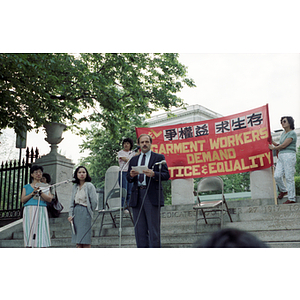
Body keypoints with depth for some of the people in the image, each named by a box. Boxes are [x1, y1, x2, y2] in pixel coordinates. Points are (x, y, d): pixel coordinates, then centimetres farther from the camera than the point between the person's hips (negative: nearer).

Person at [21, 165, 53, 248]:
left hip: (41, 211, 0)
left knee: (42, 234, -9)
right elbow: (22, 200, 5)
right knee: (29, 234, -5)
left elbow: (49, 199, 3)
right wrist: (33, 193, -7)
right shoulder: (26, 187, 17)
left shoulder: (45, 186, 17)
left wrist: (40, 192, -10)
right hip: (29, 211, 0)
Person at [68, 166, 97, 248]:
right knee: (78, 241, 5)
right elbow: (72, 202, 14)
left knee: (85, 241, -6)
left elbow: (94, 201, -7)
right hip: (76, 213, 6)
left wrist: (89, 211, 1)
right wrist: (70, 215, 4)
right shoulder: (75, 187, 13)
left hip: (85, 213, -6)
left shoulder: (89, 186, -4)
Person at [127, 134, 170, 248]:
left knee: (154, 228, -6)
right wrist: (131, 175, -7)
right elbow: (128, 178, 17)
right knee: (139, 229, 4)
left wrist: (153, 174, -18)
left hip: (152, 195, -4)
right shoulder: (134, 160, 21)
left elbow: (166, 175, -1)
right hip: (137, 196, 4)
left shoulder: (159, 157, 8)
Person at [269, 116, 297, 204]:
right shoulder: (283, 133, 20)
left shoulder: (292, 133, -7)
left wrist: (273, 148, 0)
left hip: (289, 156, -8)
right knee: (277, 176, 0)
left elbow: (284, 145, -12)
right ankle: (283, 190, 24)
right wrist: (272, 142, 11)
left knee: (289, 178, -6)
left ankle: (291, 199, -1)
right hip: (281, 156, 8)